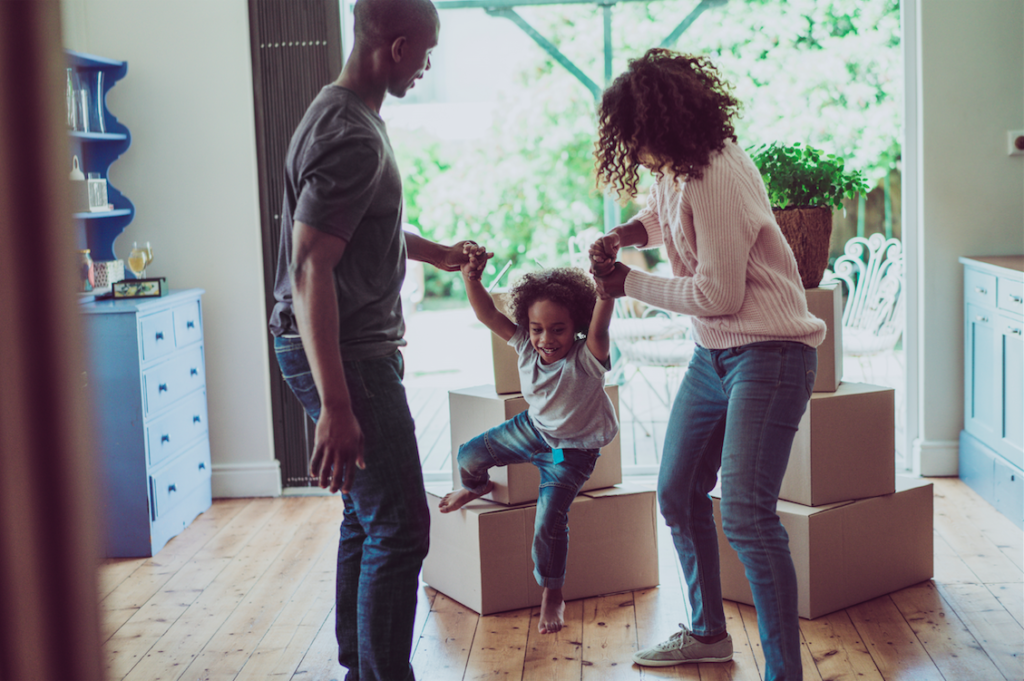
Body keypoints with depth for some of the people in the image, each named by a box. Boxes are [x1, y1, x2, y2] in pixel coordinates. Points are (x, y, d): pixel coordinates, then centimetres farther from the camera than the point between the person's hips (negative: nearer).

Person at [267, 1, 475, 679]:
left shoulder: (351, 115, 12)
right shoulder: (353, 138, -21)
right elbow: (309, 269, -27)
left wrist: (437, 252, 41)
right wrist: (336, 407, -30)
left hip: (357, 348, 11)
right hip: (345, 356, -11)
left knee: (368, 516, 18)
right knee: (399, 527, -7)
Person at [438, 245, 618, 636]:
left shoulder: (585, 359, -33)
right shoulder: (526, 346, -18)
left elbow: (599, 329, -53)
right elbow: (487, 315, -23)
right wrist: (471, 278, -39)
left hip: (572, 450, -5)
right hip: (533, 429, 6)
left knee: (549, 521, -16)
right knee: (469, 456, 11)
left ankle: (552, 594, 9)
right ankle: (477, 487, 50)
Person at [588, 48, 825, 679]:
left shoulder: (717, 177, -24)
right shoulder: (676, 166, 4)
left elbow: (718, 294, -21)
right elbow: (659, 212, 27)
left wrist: (632, 284, -10)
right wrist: (623, 236, 5)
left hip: (769, 353, -10)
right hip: (714, 354, 10)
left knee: (746, 513, -18)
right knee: (678, 493, 16)